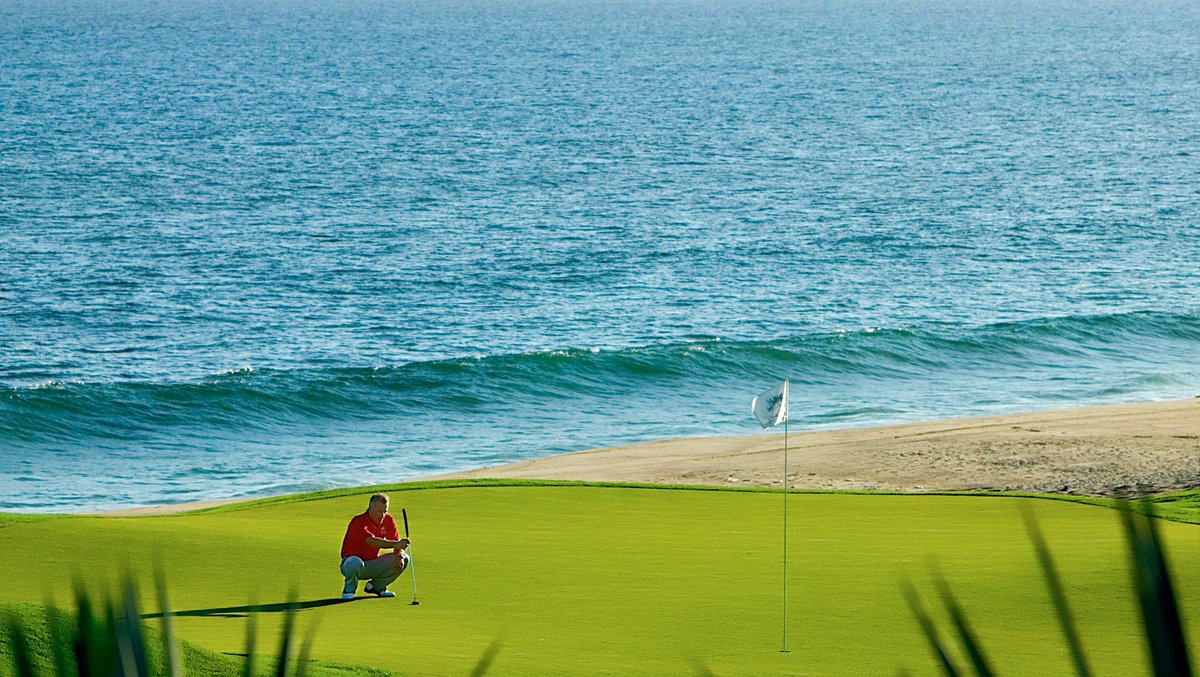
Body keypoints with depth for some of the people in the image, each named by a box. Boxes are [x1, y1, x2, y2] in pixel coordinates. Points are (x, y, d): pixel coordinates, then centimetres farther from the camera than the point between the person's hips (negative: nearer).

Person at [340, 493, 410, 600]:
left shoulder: (388, 520, -2)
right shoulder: (358, 522, -24)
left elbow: (397, 543, 0)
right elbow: (371, 541, -42)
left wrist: (400, 556, -24)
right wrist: (395, 544, -55)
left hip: (372, 566, 6)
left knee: (404, 559, -8)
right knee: (355, 562, -42)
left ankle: (376, 586, 10)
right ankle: (349, 589, -8)